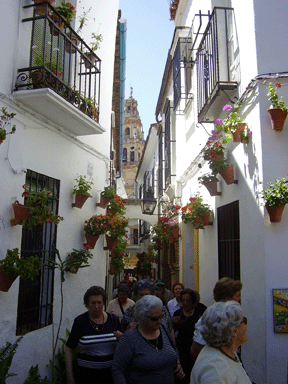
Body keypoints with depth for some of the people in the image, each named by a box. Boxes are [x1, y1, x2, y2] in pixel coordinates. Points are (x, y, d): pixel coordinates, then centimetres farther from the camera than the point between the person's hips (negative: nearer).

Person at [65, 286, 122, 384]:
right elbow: (69, 349, -3)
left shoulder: (113, 319, 1)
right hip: (86, 373, -2)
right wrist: (70, 376, -5)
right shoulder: (80, 321, -7)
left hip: (111, 372, 2)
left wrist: (121, 337, -12)